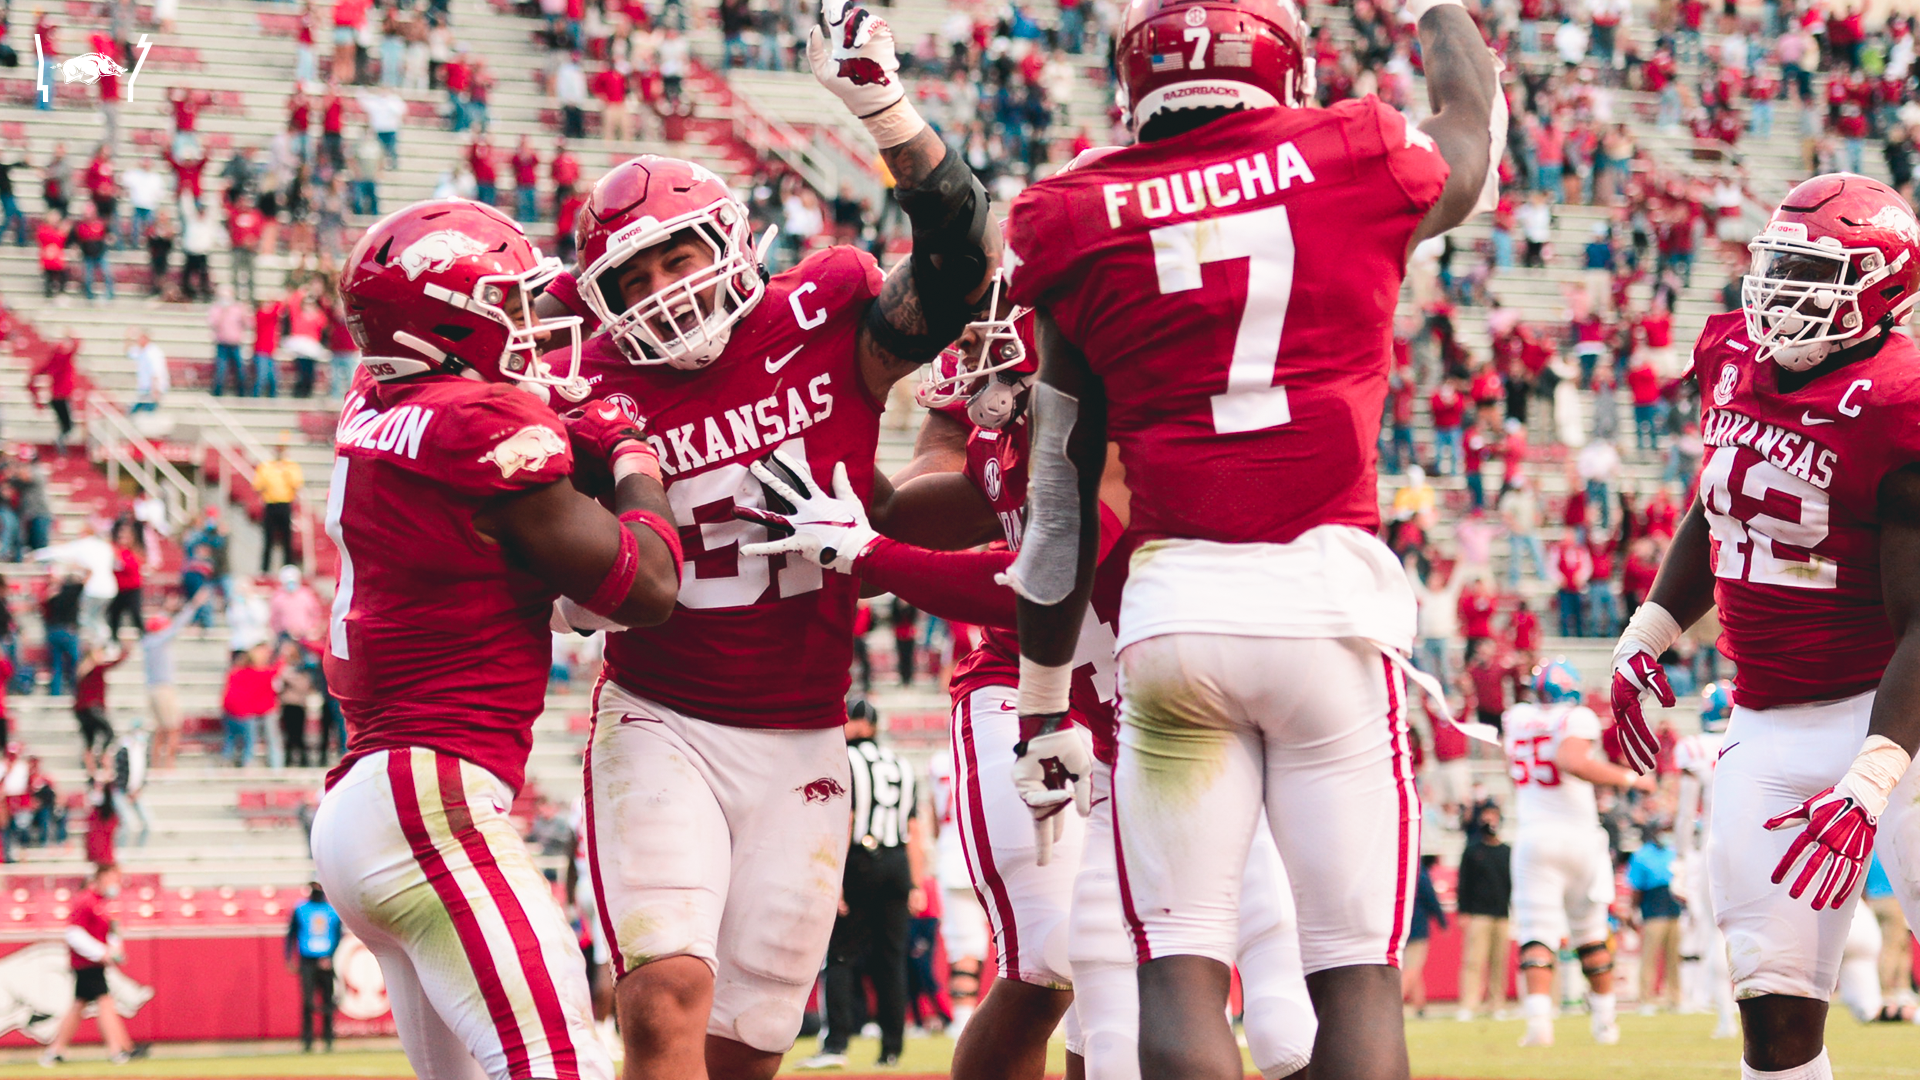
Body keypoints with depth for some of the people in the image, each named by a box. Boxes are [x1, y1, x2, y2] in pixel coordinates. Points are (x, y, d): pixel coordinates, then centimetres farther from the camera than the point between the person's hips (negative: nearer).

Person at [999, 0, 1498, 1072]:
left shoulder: (1082, 227, 8)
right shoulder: (1359, 166, 6)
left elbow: (1060, 500, 12)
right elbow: (1473, 132, 33)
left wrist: (1045, 704, 20)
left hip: (1174, 602, 1)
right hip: (1333, 592, 0)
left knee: (1181, 970, 3)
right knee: (1358, 972, 3)